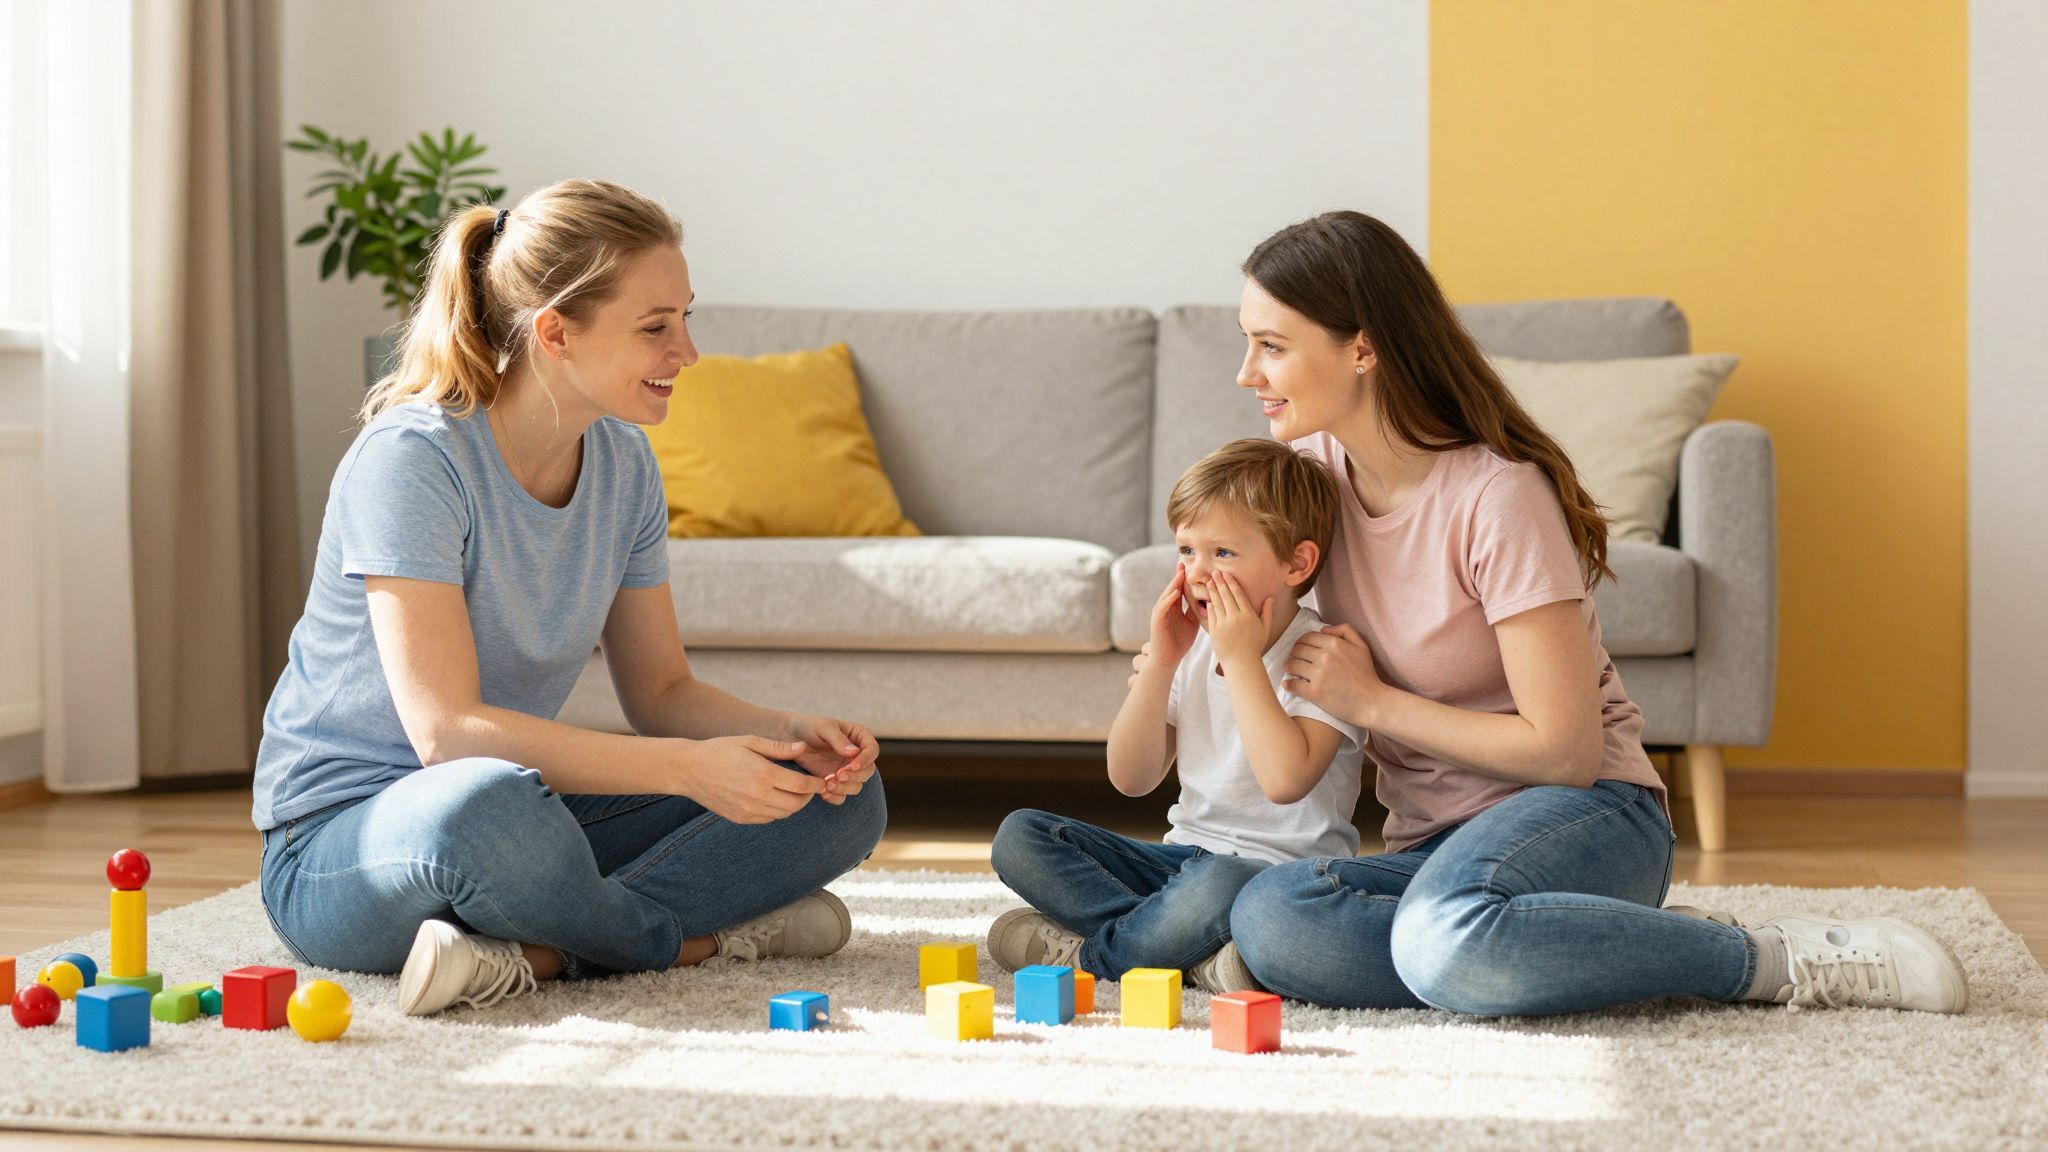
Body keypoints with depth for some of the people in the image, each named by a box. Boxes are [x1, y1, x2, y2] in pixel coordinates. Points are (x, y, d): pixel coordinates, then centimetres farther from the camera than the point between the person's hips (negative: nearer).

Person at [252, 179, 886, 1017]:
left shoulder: (622, 463, 2)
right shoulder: (411, 458, -20)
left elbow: (662, 691, 8)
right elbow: (446, 731, -27)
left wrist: (793, 736, -13)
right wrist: (686, 767, -33)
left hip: (530, 819, 8)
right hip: (339, 846, -7)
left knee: (842, 795, -7)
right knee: (488, 803, -43)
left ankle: (537, 951, -20)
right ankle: (699, 934, -15)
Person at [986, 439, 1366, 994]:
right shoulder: (1191, 647, 9)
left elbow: (1286, 779, -28)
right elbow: (1132, 779, 4)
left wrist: (1241, 659, -21)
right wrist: (1159, 662, -7)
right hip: (1185, 856, 8)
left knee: (1221, 882, -43)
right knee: (1019, 835, -6)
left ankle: (1090, 953, -16)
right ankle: (1195, 957, -22)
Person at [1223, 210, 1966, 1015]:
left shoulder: (1497, 495, -17)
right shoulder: (1311, 467, 3)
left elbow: (1566, 751, -18)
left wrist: (1372, 700, -13)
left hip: (1589, 812, -6)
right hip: (1432, 844, 6)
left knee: (1448, 936, -41)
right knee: (1266, 921, -29)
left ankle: (1777, 961, -18)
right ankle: (1611, 952, -13)